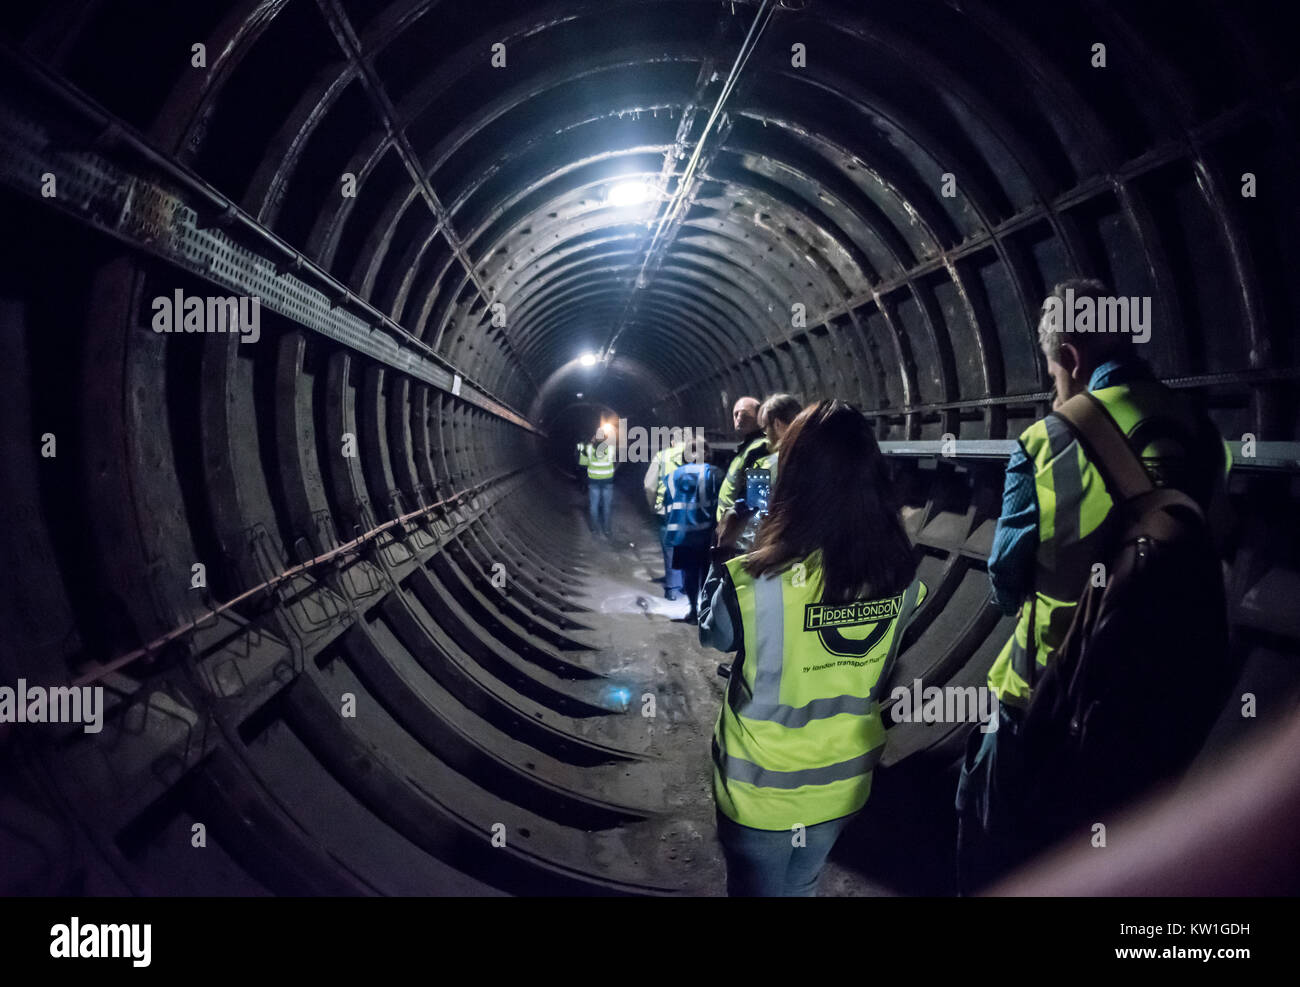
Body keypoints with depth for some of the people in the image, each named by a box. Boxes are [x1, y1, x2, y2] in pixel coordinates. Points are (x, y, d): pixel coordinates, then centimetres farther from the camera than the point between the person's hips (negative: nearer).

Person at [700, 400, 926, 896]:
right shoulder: (900, 576, -17)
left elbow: (712, 633, -8)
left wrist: (723, 552, 6)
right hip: (844, 781, 3)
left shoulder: (755, 581, -29)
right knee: (802, 887, 28)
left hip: (762, 790, -3)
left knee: (757, 888, 22)